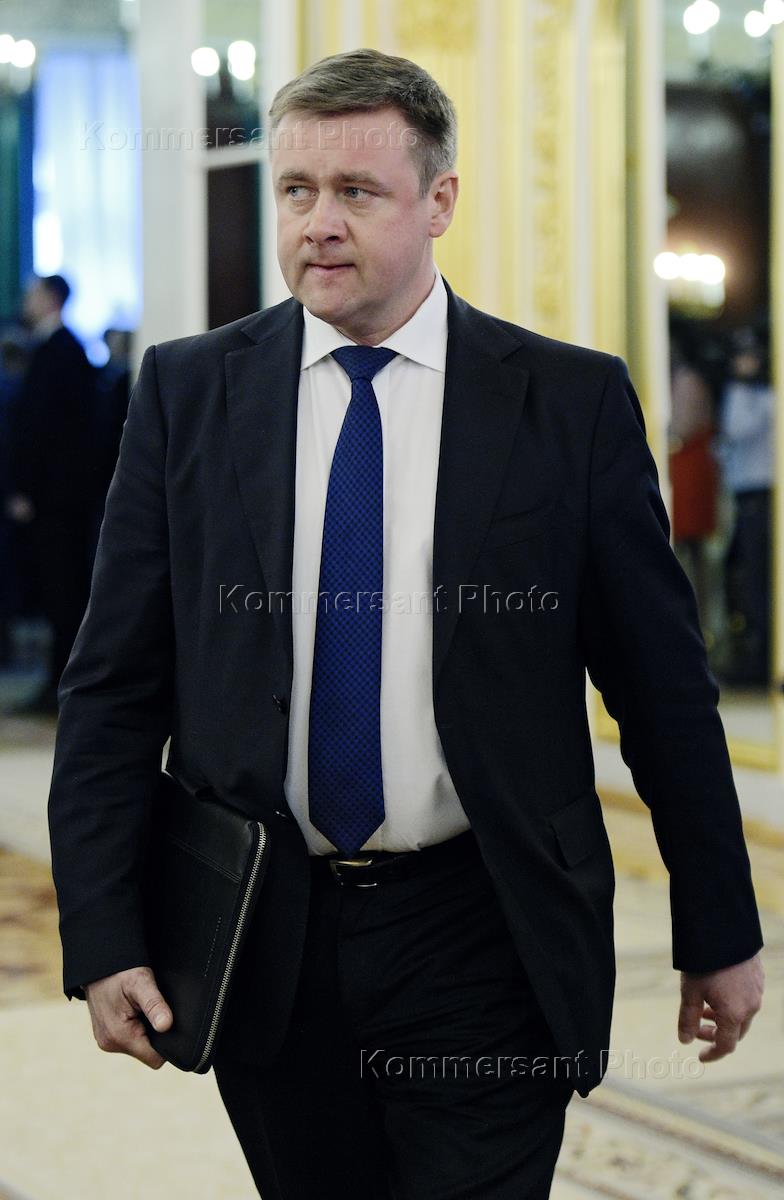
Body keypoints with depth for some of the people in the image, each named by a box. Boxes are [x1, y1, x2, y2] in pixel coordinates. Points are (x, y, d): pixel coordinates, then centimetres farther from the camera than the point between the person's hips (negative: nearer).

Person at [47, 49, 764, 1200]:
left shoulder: (572, 402, -1)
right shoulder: (188, 393, 3)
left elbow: (664, 684, 3)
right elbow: (113, 685, 3)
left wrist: (719, 933, 6)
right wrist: (104, 938, -5)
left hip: (485, 940, -2)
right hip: (265, 945, 2)